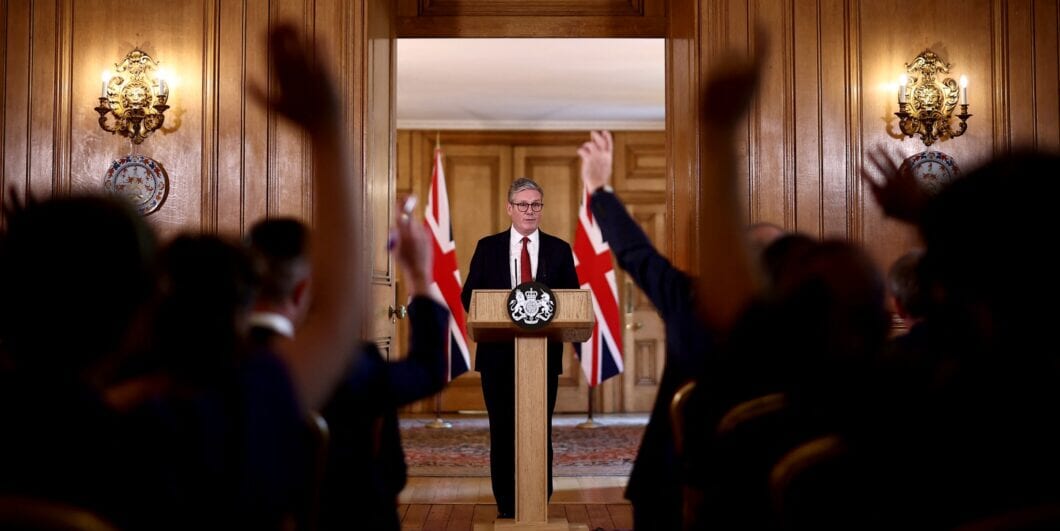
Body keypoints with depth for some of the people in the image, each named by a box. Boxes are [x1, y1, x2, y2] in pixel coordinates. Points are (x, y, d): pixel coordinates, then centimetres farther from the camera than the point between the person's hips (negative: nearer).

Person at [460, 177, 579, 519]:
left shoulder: (559, 250, 8)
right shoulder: (487, 248, 7)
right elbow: (468, 296, 4)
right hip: (499, 353, 0)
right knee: (503, 430, 5)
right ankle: (506, 506, 13)